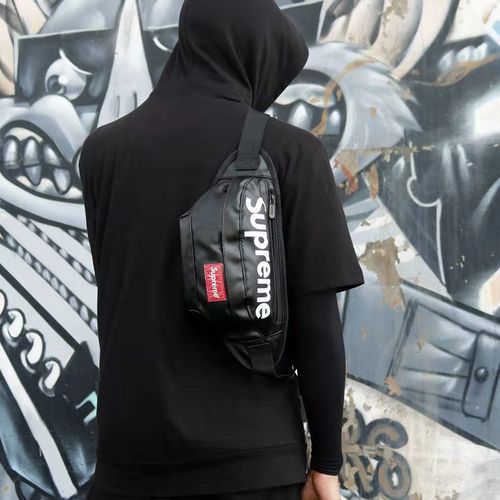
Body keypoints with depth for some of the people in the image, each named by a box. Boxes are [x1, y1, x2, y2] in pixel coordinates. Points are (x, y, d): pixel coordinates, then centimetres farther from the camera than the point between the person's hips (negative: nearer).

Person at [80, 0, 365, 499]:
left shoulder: (103, 150, 1)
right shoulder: (290, 151, -7)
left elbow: (117, 297, 9)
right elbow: (316, 321, -8)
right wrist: (327, 459, 0)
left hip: (132, 450, 3)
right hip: (252, 456, -2)